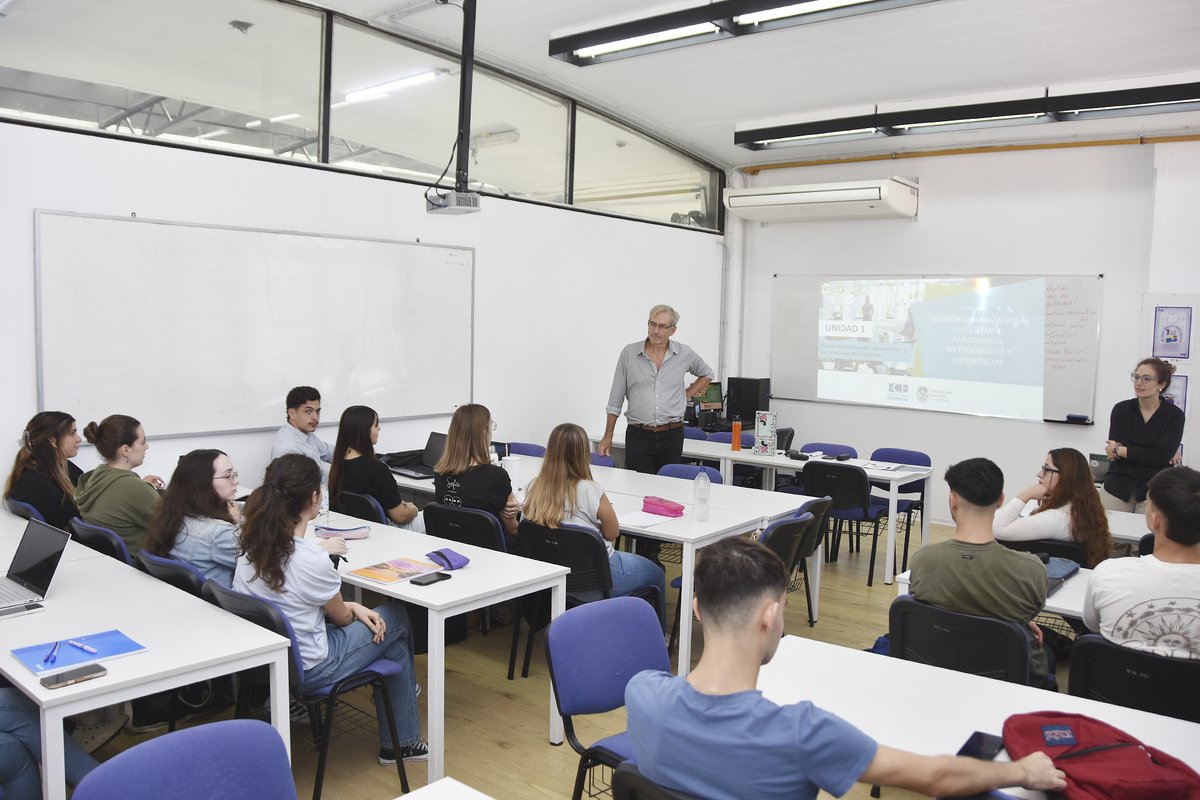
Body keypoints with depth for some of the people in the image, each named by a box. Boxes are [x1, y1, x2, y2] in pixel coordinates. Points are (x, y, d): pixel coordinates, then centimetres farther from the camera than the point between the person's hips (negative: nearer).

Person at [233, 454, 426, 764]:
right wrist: (355, 610, 14)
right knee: (396, 618, 14)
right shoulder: (313, 561, -28)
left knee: (390, 640, 20)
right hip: (306, 670, -7)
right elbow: (342, 617, -8)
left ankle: (398, 741, 32)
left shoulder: (252, 547, -7)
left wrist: (352, 607, 1)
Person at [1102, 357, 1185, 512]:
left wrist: (1120, 450, -10)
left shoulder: (1174, 415, -2)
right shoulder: (1121, 409, 1)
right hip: (1118, 484, 1)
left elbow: (1162, 456, -11)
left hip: (1154, 488, -1)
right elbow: (1113, 448, -9)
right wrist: (1147, 455, -15)